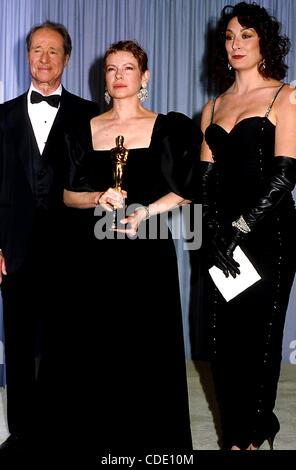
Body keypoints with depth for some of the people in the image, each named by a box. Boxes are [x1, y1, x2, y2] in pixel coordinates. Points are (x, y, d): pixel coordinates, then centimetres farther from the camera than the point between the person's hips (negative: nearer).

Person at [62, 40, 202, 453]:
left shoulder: (167, 128, 3)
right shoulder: (85, 131, 9)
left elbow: (186, 191, 0)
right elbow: (69, 194, 8)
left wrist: (145, 211, -14)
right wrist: (99, 198, -12)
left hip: (150, 249, -1)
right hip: (100, 251, 2)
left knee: (153, 345, 1)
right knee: (105, 345, 3)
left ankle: (156, 439, 16)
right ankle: (109, 437, 17)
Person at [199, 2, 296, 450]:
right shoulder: (213, 108, 15)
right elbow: (205, 178, 7)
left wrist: (242, 227, -13)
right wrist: (216, 235, -7)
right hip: (221, 234, 5)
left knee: (259, 333, 1)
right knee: (224, 334, 6)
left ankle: (253, 433, 19)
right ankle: (235, 433, 20)